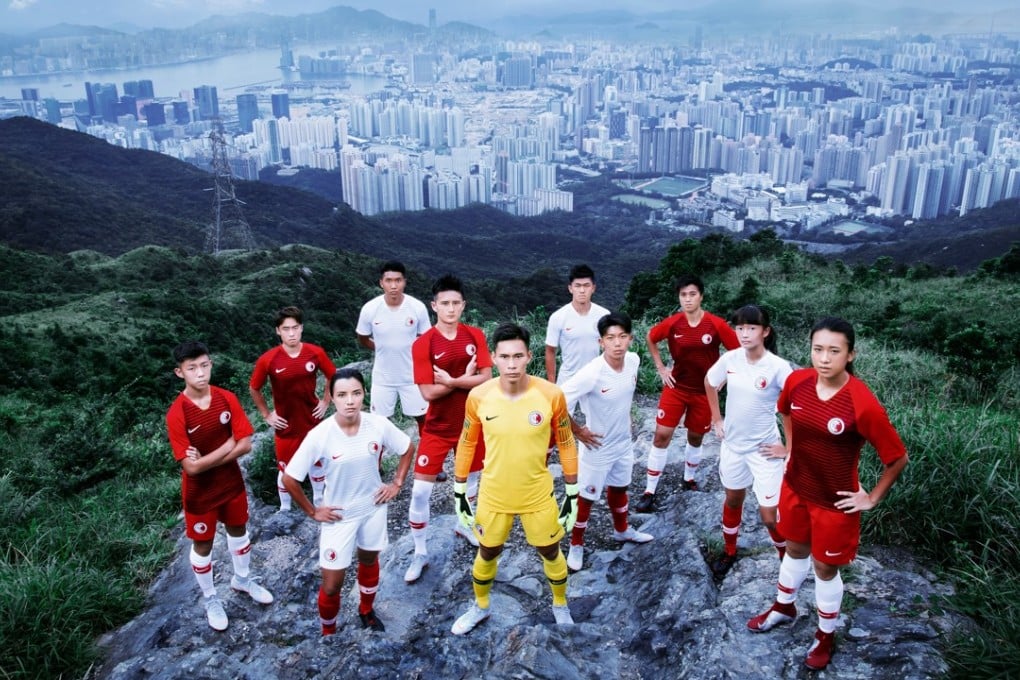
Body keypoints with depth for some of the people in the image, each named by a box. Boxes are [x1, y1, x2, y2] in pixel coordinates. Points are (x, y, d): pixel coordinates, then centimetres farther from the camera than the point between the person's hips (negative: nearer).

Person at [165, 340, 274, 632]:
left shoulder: (227, 399, -13)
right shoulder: (177, 414, -24)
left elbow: (246, 444, -14)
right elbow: (191, 467, -26)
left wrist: (208, 460, -22)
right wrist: (227, 447, -20)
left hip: (232, 482, 4)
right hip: (200, 492, -4)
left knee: (238, 530, 23)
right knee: (203, 545, 15)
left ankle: (242, 579, 49)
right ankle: (210, 600, 38)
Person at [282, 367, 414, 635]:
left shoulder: (379, 425, -18)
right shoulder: (320, 435, -25)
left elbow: (408, 449, 1)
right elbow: (289, 479, -16)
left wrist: (397, 483, -2)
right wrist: (312, 512, -10)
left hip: (373, 507, 3)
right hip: (338, 515, -3)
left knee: (369, 561, 25)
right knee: (332, 584, 4)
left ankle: (366, 611, 53)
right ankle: (328, 632, 33)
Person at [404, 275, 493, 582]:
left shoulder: (475, 335, -4)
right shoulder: (422, 344, -15)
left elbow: (486, 378, -11)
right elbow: (428, 392, -19)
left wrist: (452, 381, -21)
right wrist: (466, 378, -17)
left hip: (471, 423, 3)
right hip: (438, 428, -3)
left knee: (470, 477, 21)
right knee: (420, 491, -3)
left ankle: (463, 524, 49)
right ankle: (420, 552, 14)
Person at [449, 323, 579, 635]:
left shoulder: (551, 394, -18)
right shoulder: (478, 396, -15)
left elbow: (566, 445, -5)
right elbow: (466, 444, 0)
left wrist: (572, 495, -1)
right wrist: (459, 493, 3)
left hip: (539, 496, -1)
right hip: (493, 496, 1)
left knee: (551, 553, 18)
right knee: (487, 554, 20)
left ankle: (560, 606, 48)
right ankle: (480, 607, 49)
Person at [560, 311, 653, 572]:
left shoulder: (633, 361, -13)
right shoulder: (592, 373, -33)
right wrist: (578, 432, -20)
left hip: (624, 443, 6)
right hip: (597, 448, -6)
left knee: (619, 487, 28)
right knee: (586, 497, 12)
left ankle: (622, 530, 52)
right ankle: (576, 544, 33)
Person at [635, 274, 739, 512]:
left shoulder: (716, 324, -15)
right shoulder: (672, 323, -10)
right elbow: (651, 339, 9)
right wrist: (661, 368, 3)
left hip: (704, 391, 0)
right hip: (676, 387, 0)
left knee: (696, 437, 14)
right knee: (661, 435, -4)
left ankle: (689, 479, 40)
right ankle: (650, 492, 3)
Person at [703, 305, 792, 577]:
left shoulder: (778, 367, -21)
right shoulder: (730, 359, -8)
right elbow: (710, 383, 13)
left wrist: (789, 447, -14)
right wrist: (716, 419, 11)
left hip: (764, 449, -4)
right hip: (732, 444, 4)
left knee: (769, 516, 0)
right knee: (733, 499, 23)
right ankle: (729, 552, 44)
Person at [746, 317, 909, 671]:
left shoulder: (863, 404, -28)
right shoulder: (797, 381, -14)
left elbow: (898, 458, -16)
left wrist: (872, 498, -9)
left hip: (834, 502, -4)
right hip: (794, 488, 5)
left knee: (825, 568, 14)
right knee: (795, 550, 26)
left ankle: (826, 635, 39)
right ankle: (783, 607, 51)